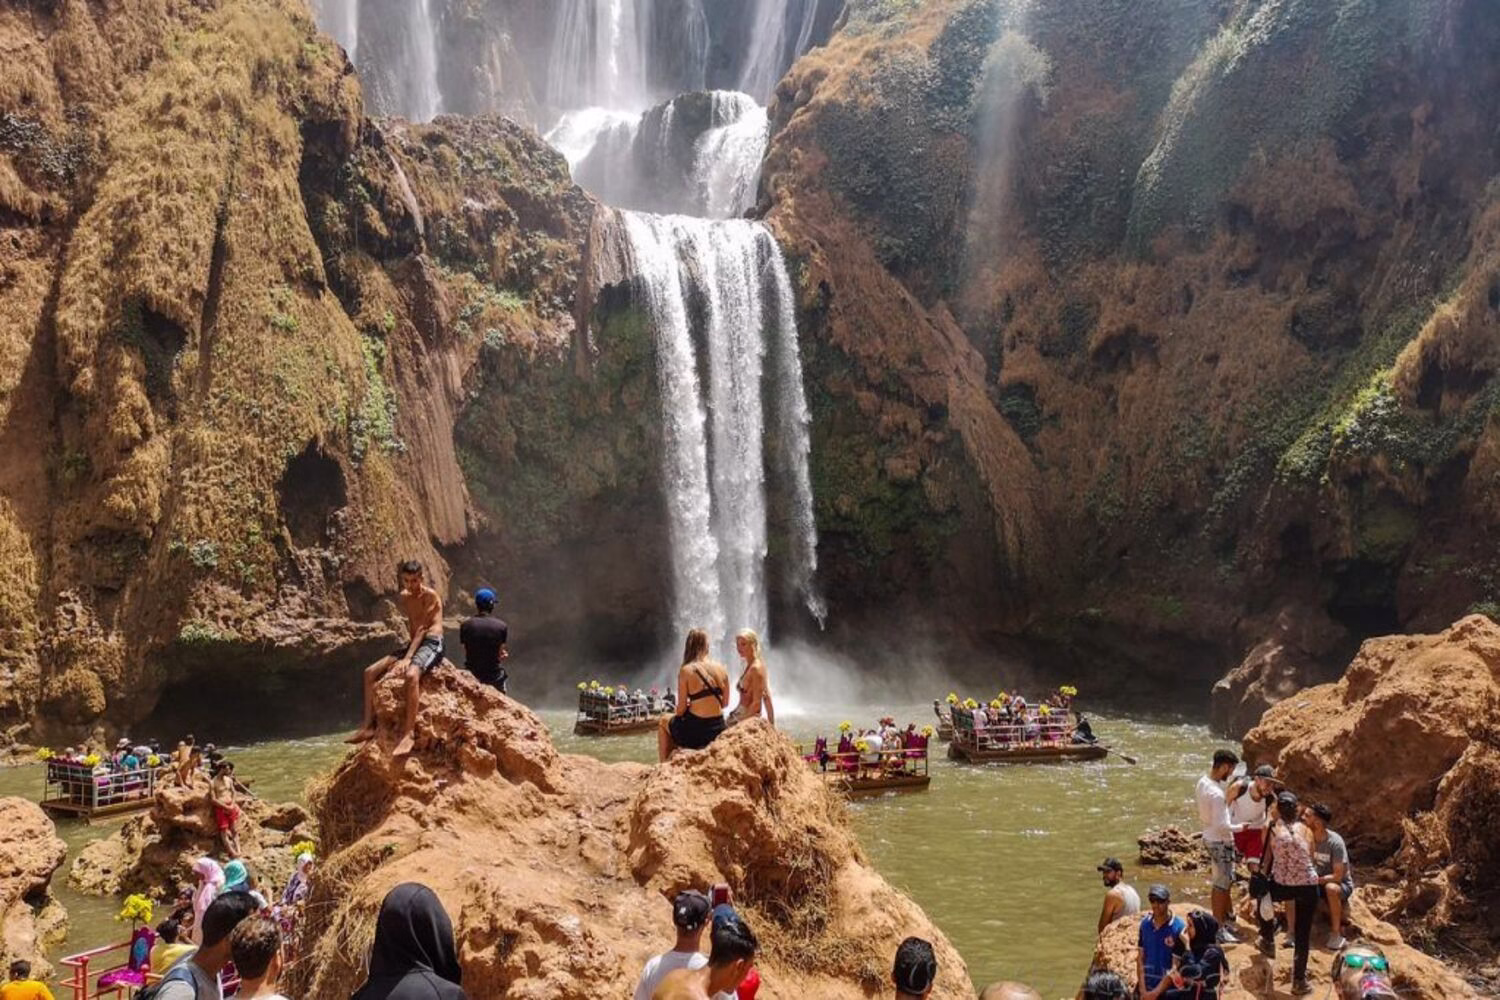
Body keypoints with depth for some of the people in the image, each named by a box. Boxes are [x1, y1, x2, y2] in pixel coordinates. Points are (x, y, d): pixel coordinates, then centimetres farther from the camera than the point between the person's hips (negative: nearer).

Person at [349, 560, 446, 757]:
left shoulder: (430, 596, -10)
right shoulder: (403, 598, 12)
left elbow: (422, 629, -16)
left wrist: (408, 658, -23)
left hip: (432, 644, -8)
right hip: (412, 643, 8)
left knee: (411, 675, -38)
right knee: (370, 672, 0)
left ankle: (408, 734, -39)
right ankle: (368, 726, 0)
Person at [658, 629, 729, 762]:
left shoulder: (686, 671, -12)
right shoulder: (721, 669, -1)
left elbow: (681, 709, -9)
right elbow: (724, 703, 7)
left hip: (695, 732, -4)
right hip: (718, 730, 4)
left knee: (664, 722, 27)